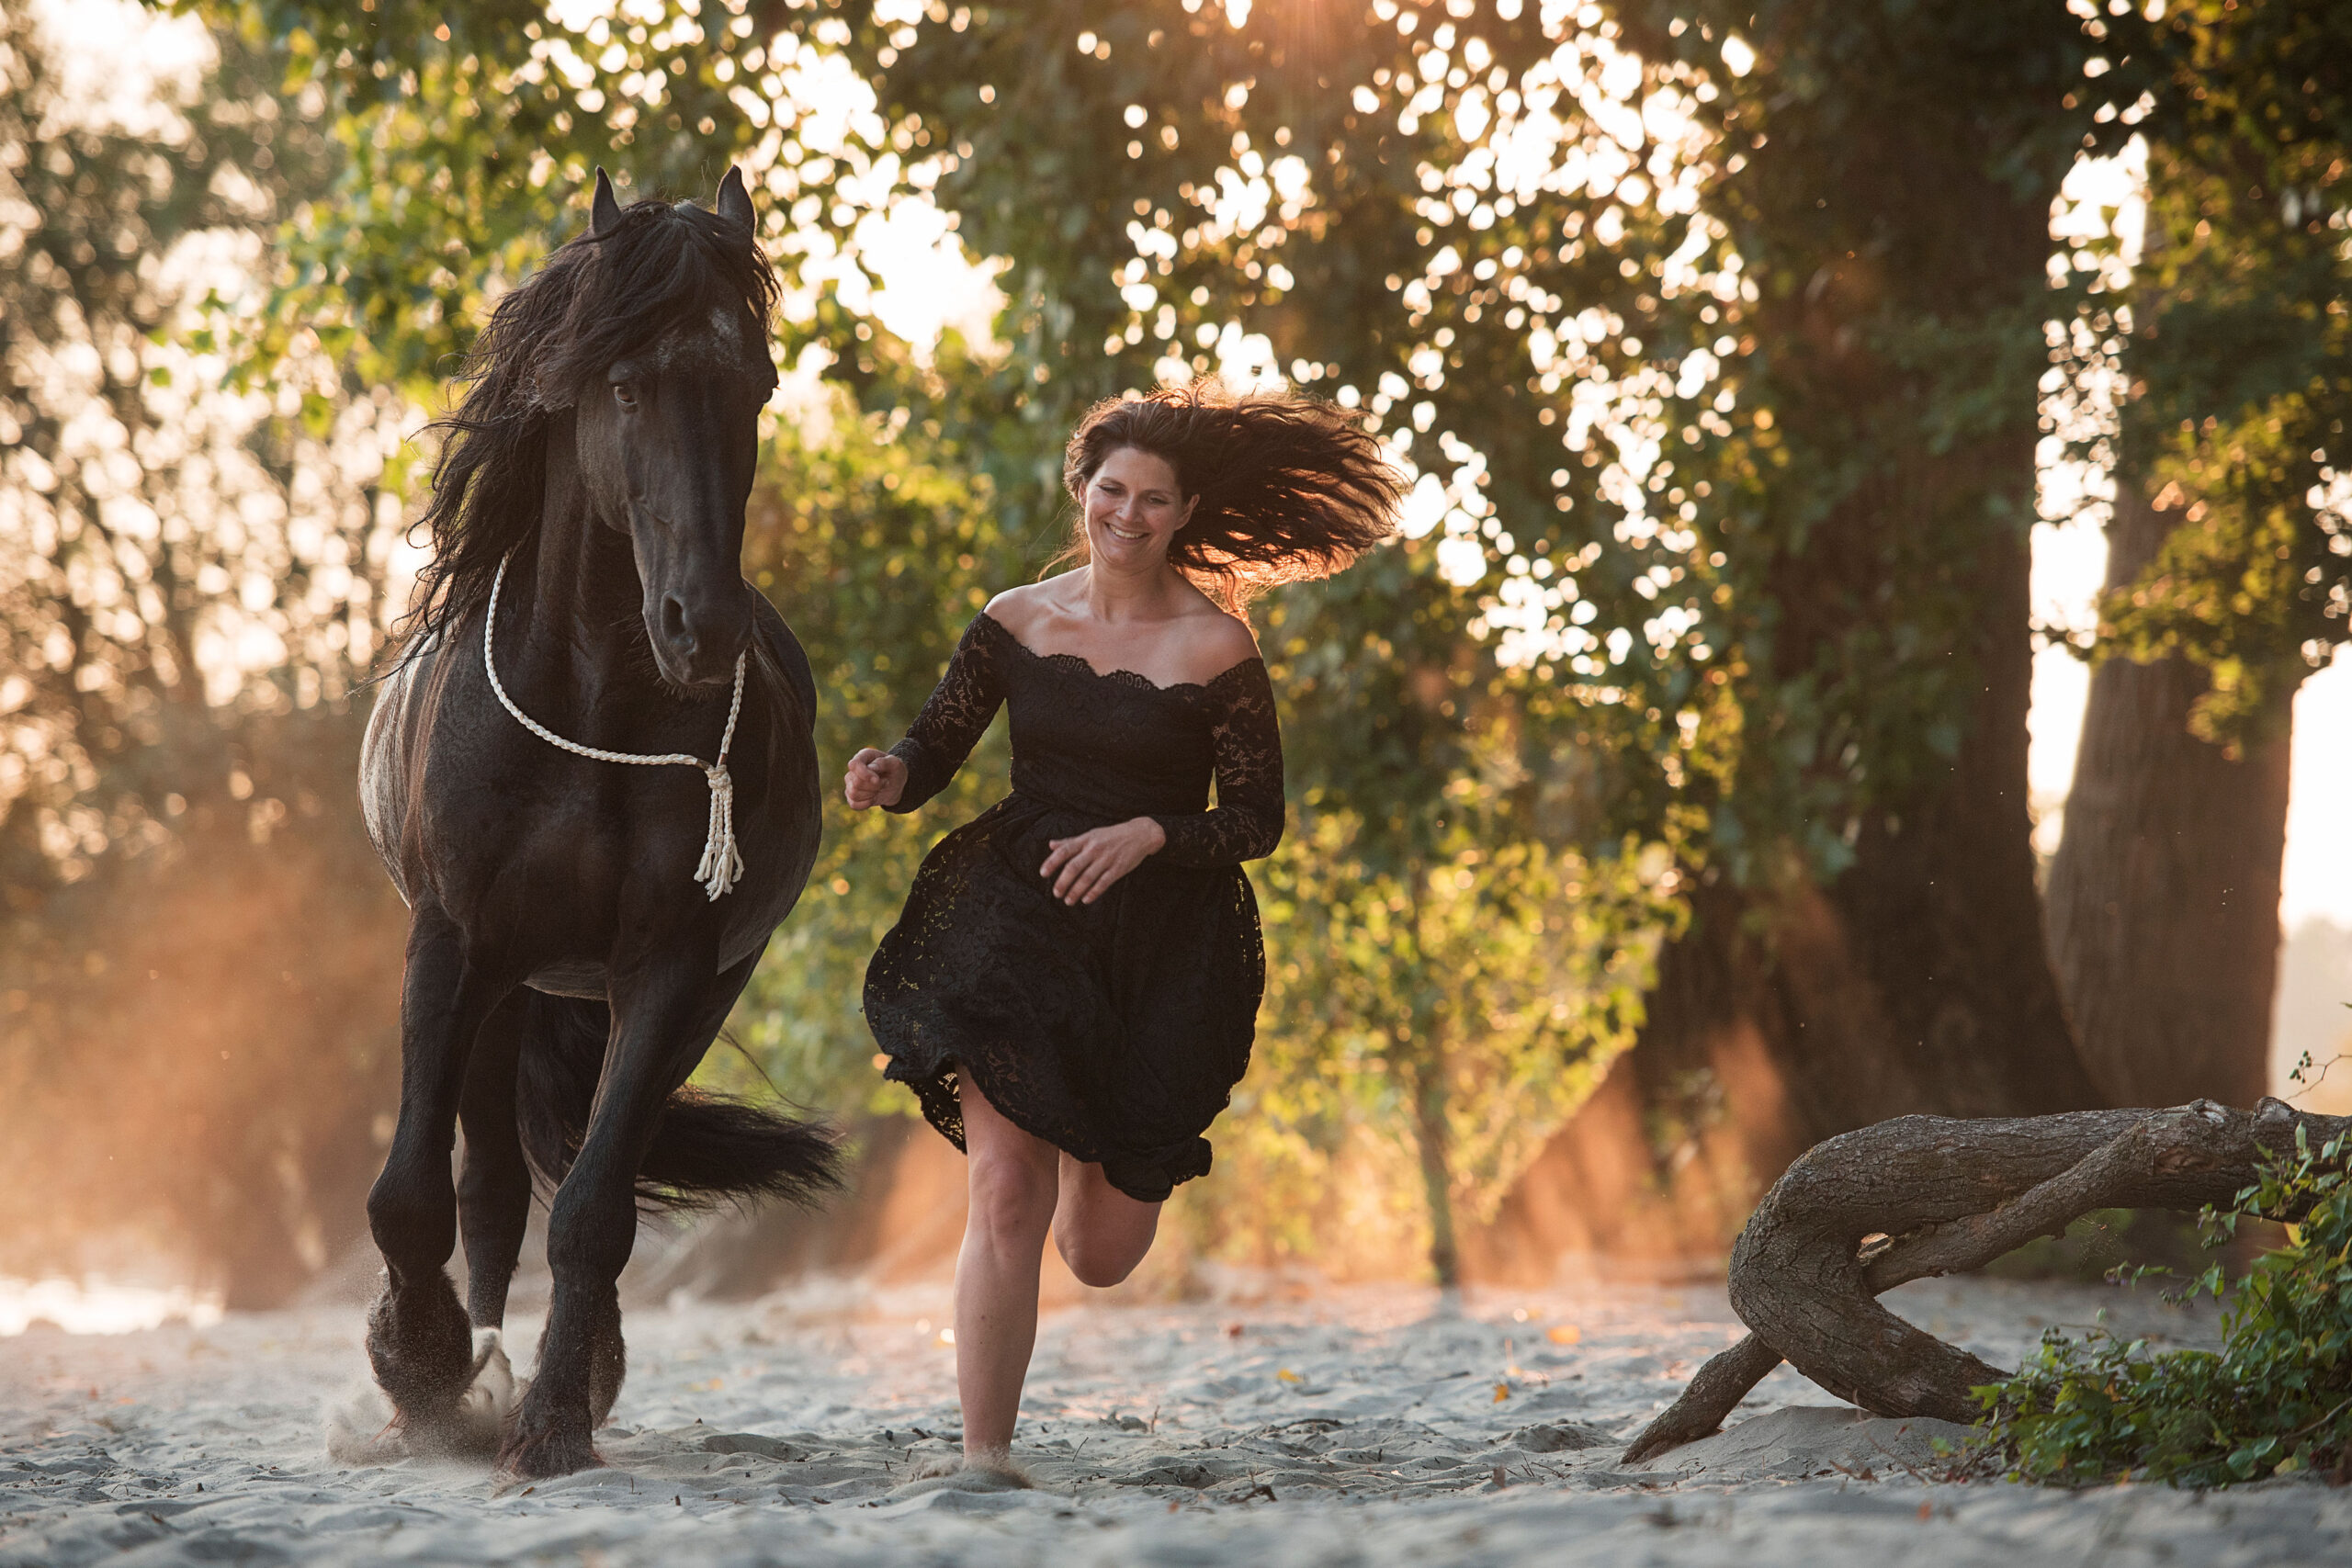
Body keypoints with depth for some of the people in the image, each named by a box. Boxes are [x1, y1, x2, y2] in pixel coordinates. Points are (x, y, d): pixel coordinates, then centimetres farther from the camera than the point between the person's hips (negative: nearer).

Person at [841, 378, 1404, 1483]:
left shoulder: (1218, 649, -6)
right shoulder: (1016, 622, 2)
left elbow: (1257, 820, -3)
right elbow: (934, 747, 7)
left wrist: (1147, 834, -20)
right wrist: (887, 776, -16)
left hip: (1162, 941, -1)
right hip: (1017, 914, 1)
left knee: (1101, 1256, 7)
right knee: (1005, 1193, -15)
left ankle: (1097, 1156, 46)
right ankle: (984, 1460, -6)